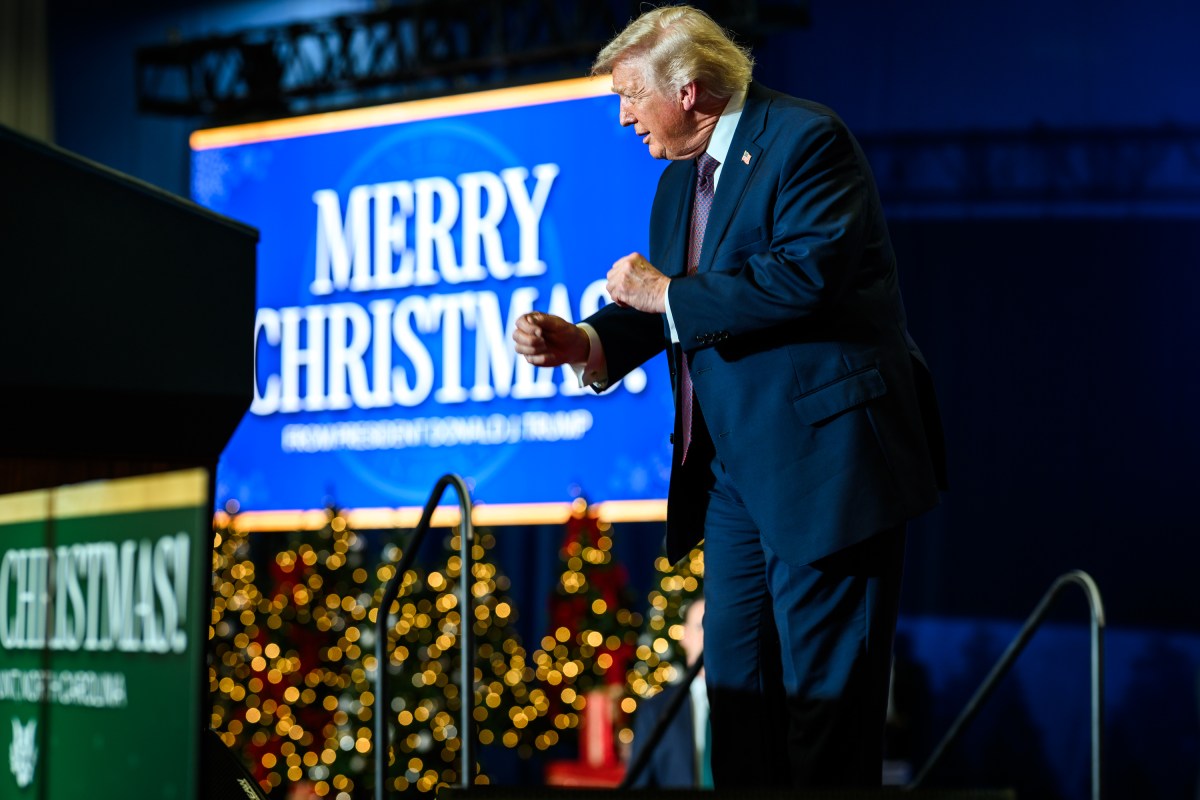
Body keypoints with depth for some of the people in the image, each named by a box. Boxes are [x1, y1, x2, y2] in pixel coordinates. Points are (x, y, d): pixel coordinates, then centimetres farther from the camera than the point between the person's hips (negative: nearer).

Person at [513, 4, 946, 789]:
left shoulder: (807, 139, -10)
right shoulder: (679, 180, 17)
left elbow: (808, 274, -24)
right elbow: (669, 310, 17)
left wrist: (667, 294, -17)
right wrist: (586, 341, -3)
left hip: (823, 456, -9)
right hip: (733, 473, 9)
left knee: (824, 682, -4)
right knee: (736, 681, 10)